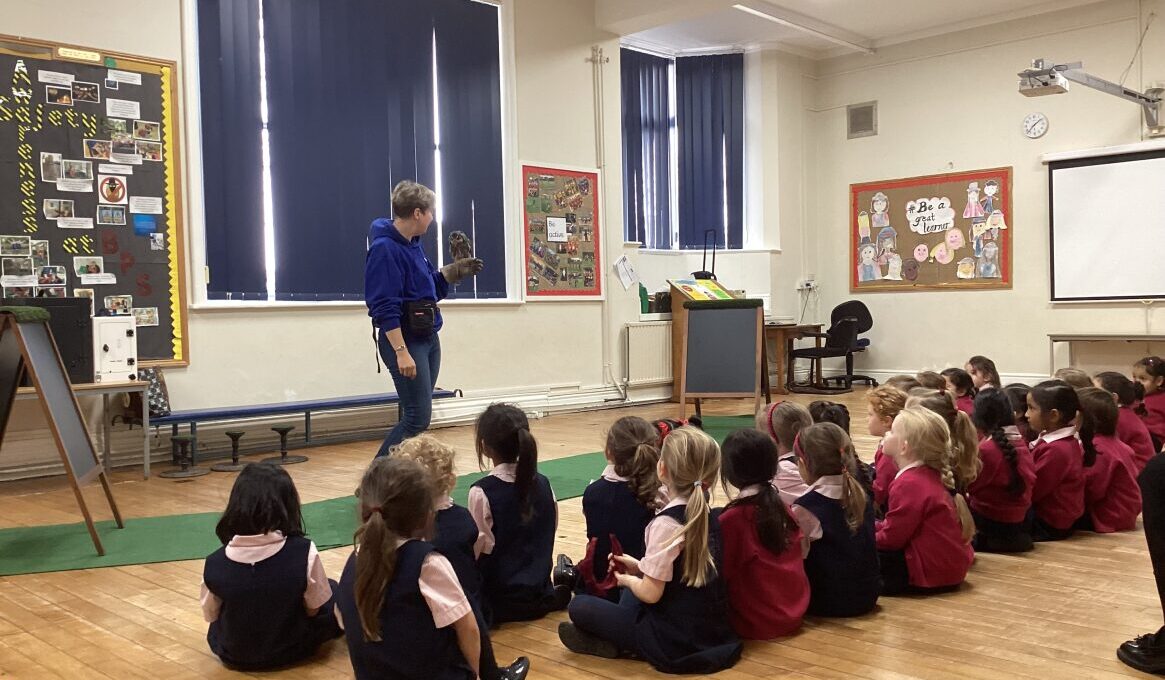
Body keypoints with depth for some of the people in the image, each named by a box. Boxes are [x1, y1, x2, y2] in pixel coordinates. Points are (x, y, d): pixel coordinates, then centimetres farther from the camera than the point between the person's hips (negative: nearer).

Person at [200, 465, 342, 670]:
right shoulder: (304, 552, -27)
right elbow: (315, 607, -11)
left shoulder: (215, 563, -22)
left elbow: (210, 615, -4)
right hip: (292, 650, -2)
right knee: (333, 591, 24)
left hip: (232, 655, 2)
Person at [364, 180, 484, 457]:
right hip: (403, 339, -9)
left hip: (429, 338, 9)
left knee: (418, 416, 10)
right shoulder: (385, 249, -16)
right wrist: (401, 352, -26)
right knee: (418, 417, -11)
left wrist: (455, 270, 8)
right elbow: (384, 307, -22)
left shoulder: (413, 245, 11)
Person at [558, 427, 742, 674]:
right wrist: (640, 567, 13)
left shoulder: (666, 523, -22)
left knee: (579, 606, 0)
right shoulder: (706, 515, 2)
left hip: (676, 642, -8)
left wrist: (627, 580, 1)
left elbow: (650, 594, -19)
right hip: (712, 631, 8)